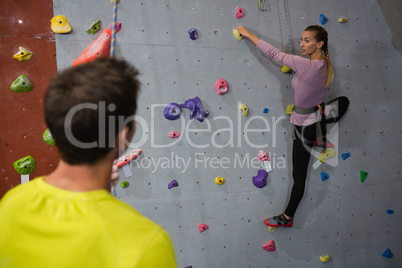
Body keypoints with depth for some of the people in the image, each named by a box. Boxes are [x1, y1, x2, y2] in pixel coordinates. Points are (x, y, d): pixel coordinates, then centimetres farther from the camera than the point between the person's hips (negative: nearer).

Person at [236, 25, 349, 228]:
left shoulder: (306, 65, -28)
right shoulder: (325, 64, -5)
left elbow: (274, 53, -22)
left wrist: (248, 34, -13)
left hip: (305, 125, -8)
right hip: (318, 116, 8)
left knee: (299, 175, 4)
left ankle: (287, 217, 20)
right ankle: (322, 139, 35)